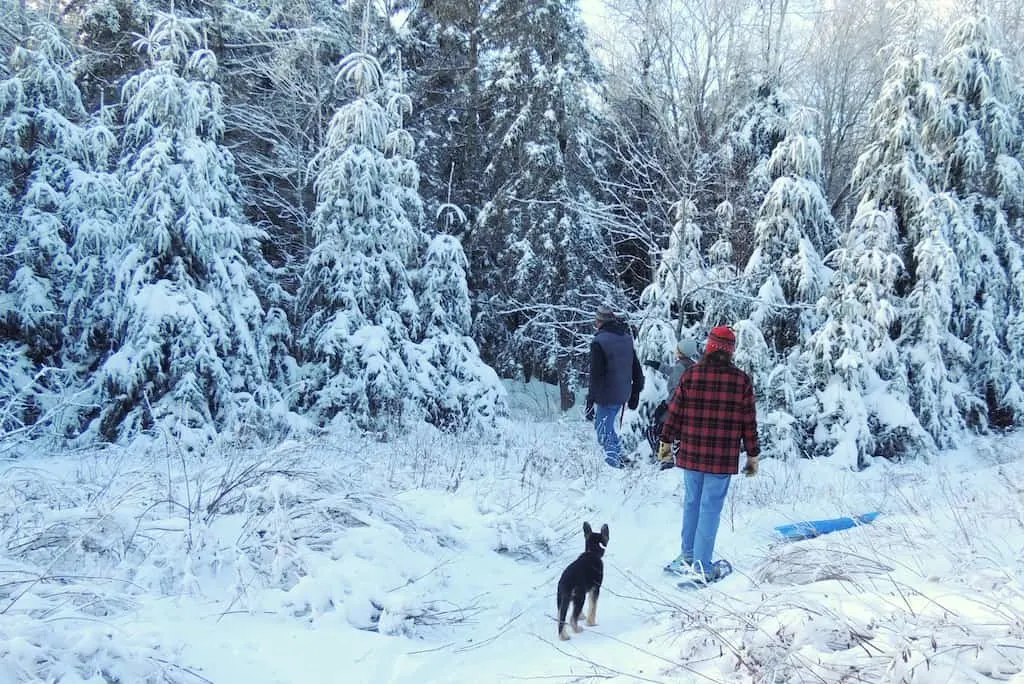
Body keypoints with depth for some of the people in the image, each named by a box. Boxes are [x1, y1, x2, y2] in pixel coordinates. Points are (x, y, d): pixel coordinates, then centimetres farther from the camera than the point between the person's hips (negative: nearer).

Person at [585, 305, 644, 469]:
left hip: (607, 396, -7)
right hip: (623, 394, 7)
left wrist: (590, 400, -14)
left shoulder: (599, 342, -14)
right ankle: (619, 457, 23)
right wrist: (635, 394, 22)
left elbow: (596, 375, -17)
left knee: (603, 431, 1)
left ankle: (615, 462, -4)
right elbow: (637, 369, 14)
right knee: (607, 426, 23)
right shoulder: (627, 338, 8)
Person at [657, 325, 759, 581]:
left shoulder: (690, 375, -4)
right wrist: (753, 455, 8)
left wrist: (667, 440, 16)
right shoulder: (741, 380, -7)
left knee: (692, 502, 18)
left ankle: (688, 553, 31)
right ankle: (701, 564, 8)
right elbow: (749, 422, -2)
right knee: (711, 507, 4)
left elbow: (675, 411, 1)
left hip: (691, 453, 2)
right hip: (723, 457, -2)